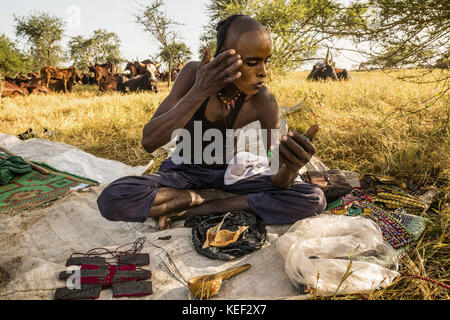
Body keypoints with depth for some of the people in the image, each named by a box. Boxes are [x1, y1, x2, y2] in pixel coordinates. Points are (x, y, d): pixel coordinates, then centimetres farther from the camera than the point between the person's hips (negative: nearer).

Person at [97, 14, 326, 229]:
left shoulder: (263, 101, -18)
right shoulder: (194, 73, -18)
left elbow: (278, 182, -17)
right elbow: (149, 142, -26)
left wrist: (291, 168, -43)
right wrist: (199, 92, -35)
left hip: (227, 175, 2)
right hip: (184, 172, -1)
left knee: (314, 200, -21)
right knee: (112, 200, -29)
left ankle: (185, 211, -19)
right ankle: (219, 198, -12)